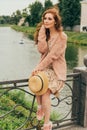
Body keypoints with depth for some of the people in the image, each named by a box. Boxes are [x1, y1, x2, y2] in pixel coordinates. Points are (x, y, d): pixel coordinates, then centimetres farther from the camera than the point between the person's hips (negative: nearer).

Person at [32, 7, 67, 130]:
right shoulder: (44, 33, 7)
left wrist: (39, 67, -19)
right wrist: (42, 32, -12)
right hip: (45, 67, 5)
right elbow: (42, 50, -10)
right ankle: (40, 106, 1)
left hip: (57, 70, -5)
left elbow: (52, 55, -18)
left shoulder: (62, 36, -11)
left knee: (45, 91, -21)